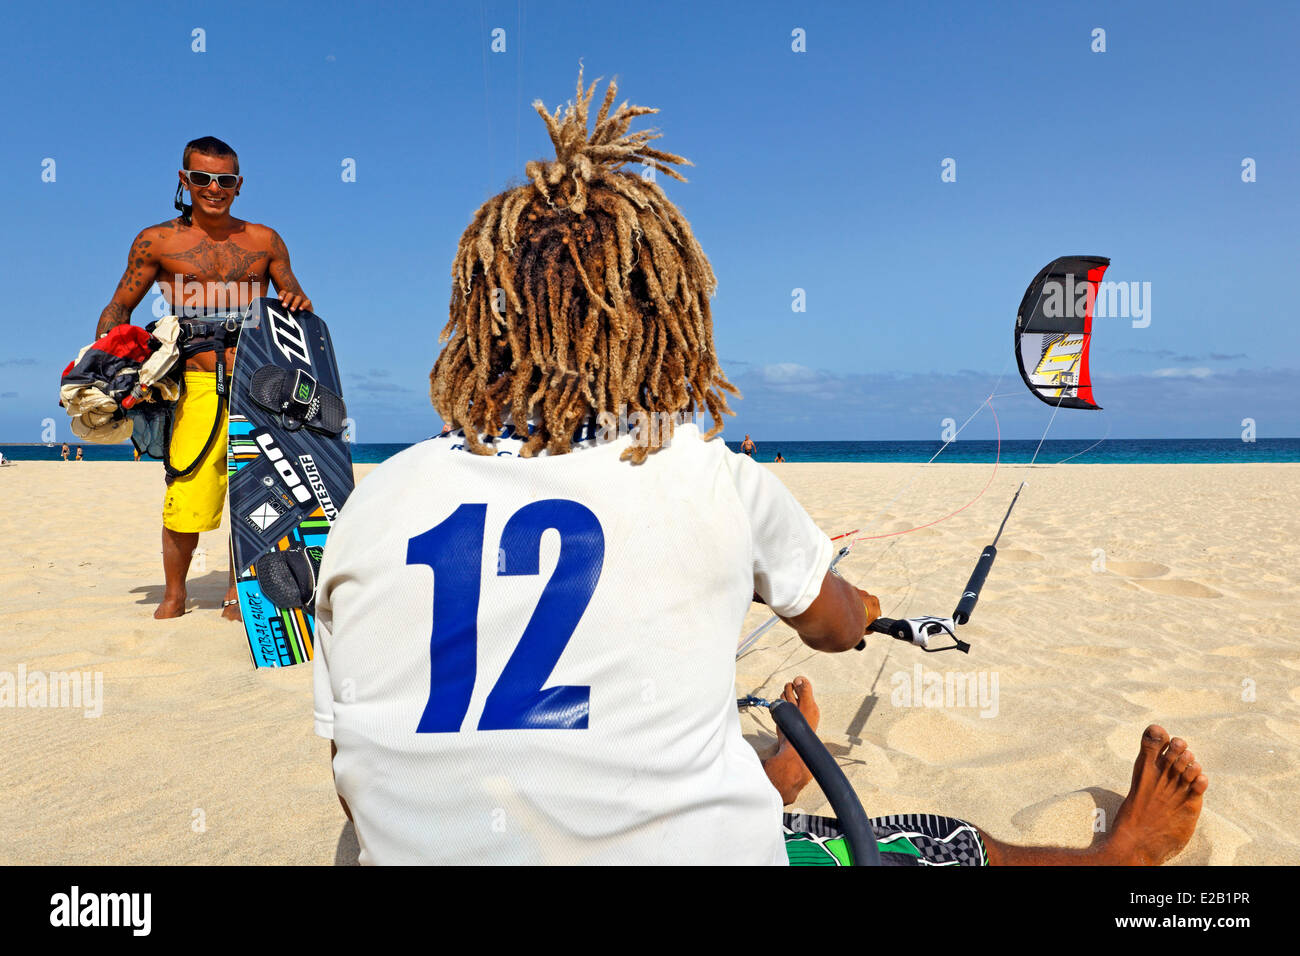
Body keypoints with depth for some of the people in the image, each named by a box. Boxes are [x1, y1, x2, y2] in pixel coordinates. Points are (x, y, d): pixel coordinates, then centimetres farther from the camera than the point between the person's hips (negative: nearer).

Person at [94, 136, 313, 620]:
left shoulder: (265, 241, 13)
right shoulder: (157, 242, 9)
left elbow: (294, 302, 19)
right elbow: (119, 309, 15)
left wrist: (300, 302, -5)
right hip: (198, 386, -1)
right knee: (186, 492, -3)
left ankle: (238, 593, 19)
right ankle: (174, 594, 20)